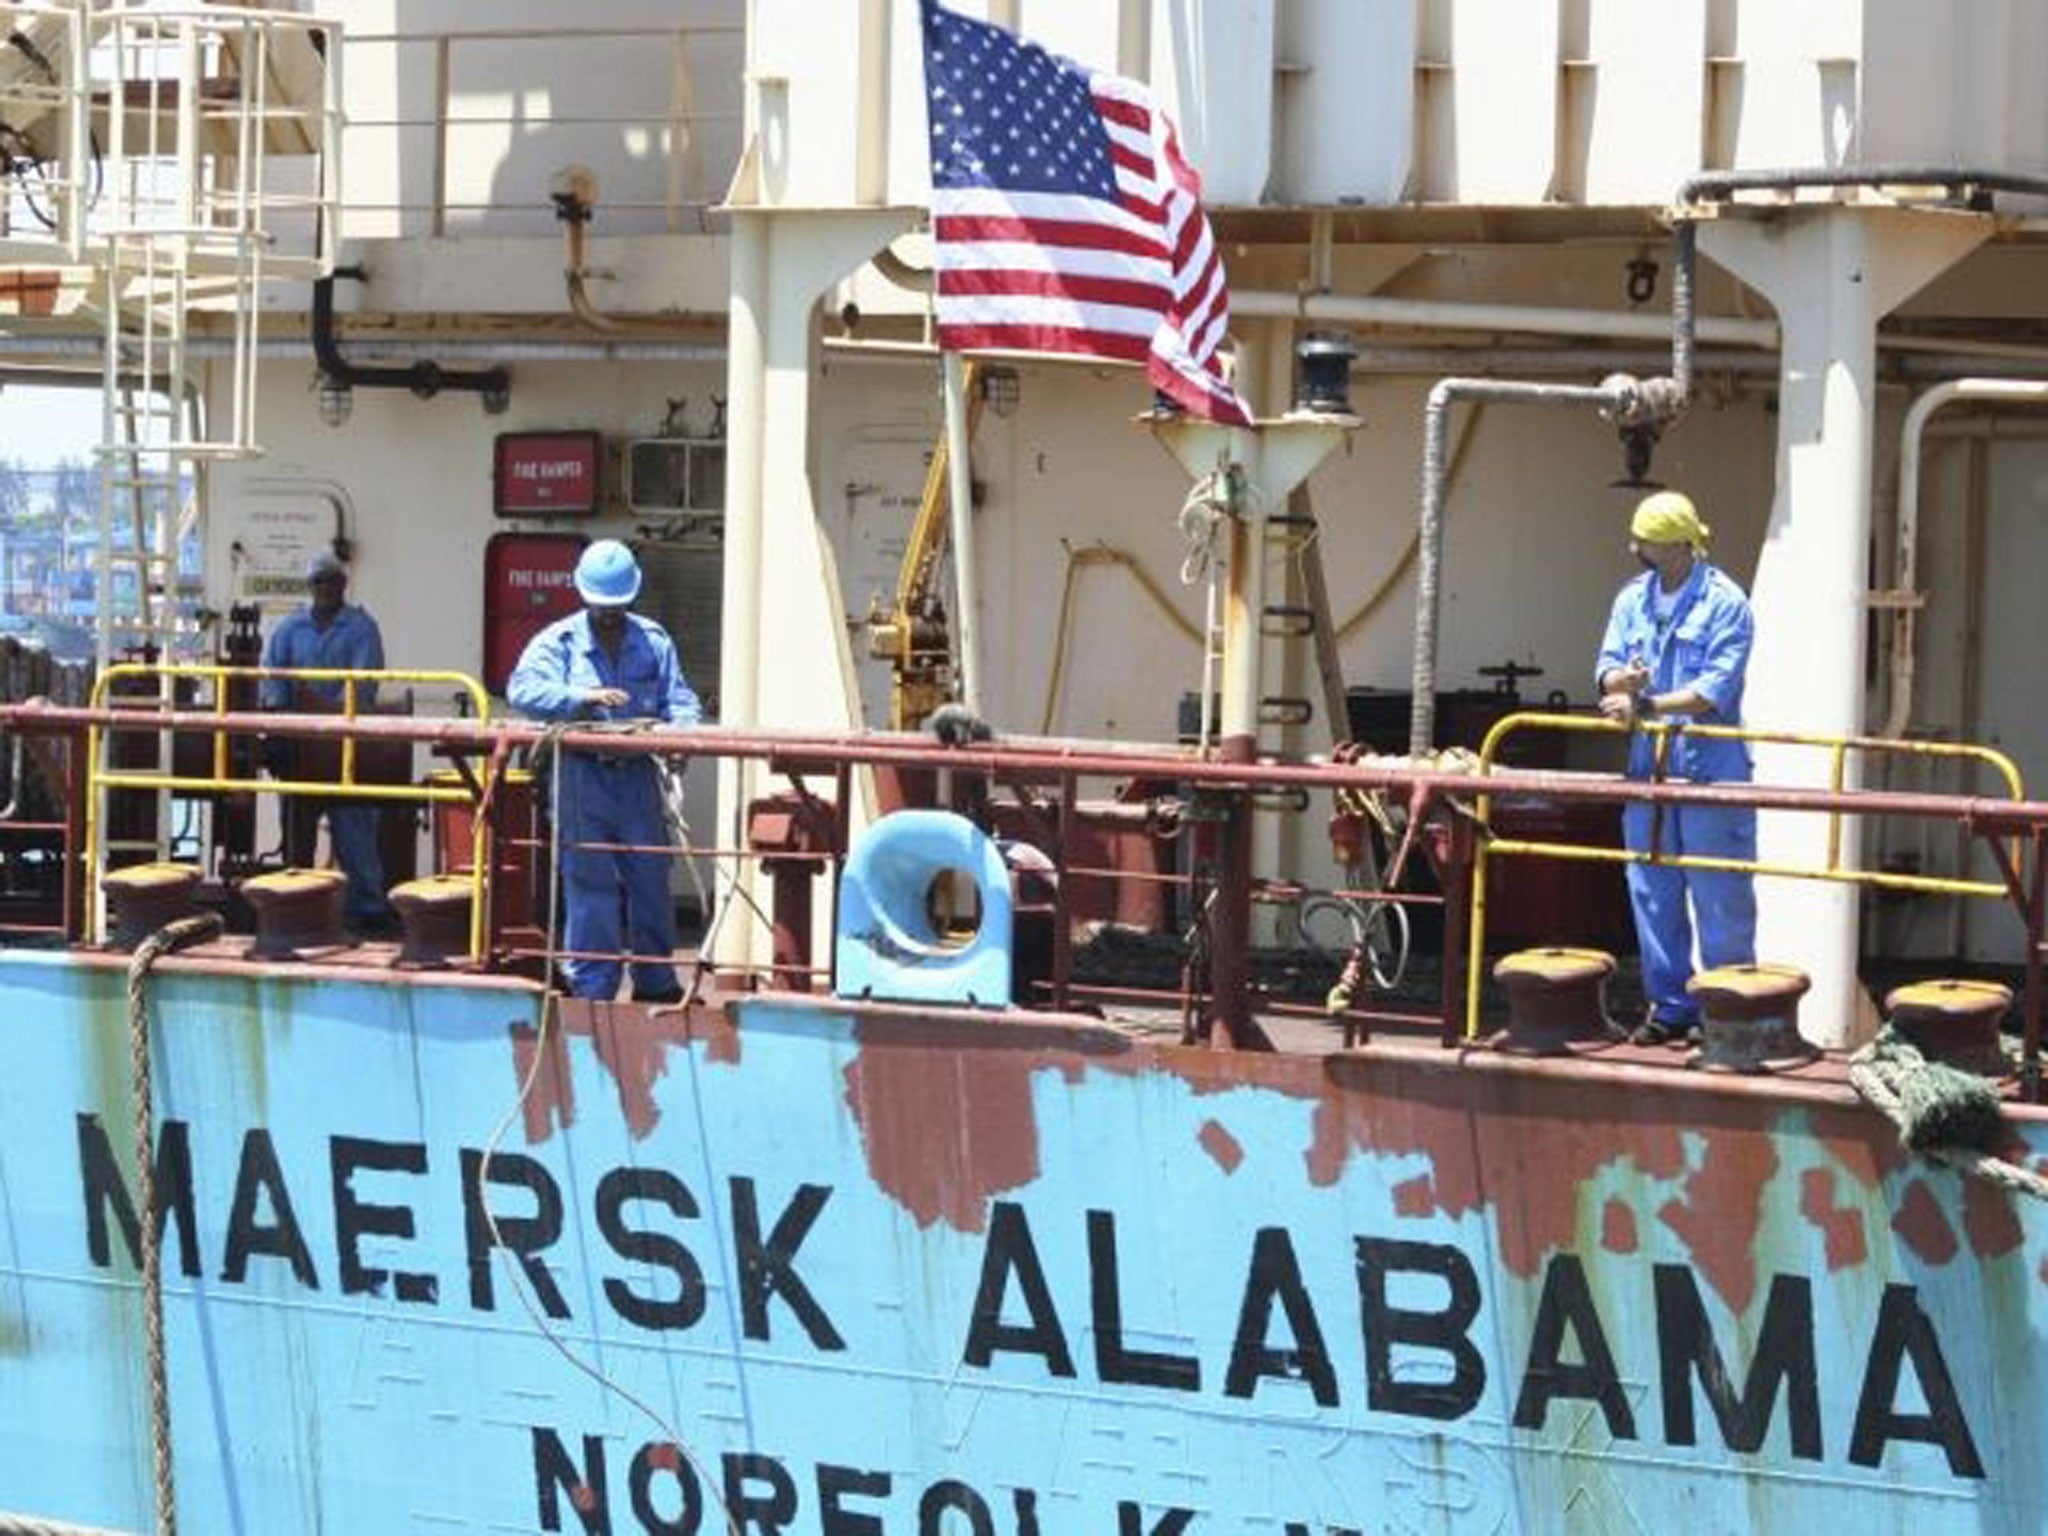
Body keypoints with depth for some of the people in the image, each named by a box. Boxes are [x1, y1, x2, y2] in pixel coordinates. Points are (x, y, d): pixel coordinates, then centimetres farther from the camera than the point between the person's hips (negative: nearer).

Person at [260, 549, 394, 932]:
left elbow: (365, 681, -9)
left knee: (353, 828, -7)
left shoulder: (361, 628, 3)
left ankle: (366, 906, -5)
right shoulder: (290, 628, 13)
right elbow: (271, 673, 4)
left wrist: (333, 709, -23)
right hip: (299, 744, 4)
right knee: (297, 828, 9)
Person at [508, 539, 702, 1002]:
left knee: (650, 880, 8)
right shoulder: (559, 641, 0)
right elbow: (523, 688, -14)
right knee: (589, 885, -3)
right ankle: (592, 989, 4)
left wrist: (680, 729, -16)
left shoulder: (653, 641, 11)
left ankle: (655, 982, 20)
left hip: (637, 776, 3)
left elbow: (680, 700, 8)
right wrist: (583, 697, -27)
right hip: (581, 774, -3)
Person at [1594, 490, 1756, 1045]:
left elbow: (1716, 689, -15)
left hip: (1711, 768, -6)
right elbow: (1609, 663, 5)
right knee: (1652, 894, 10)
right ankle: (1670, 1006, 20)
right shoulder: (1632, 599, 11)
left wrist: (1645, 705, -22)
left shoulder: (1724, 602, -8)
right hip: (1648, 766, 6)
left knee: (1720, 899, -1)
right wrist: (1619, 680, -19)